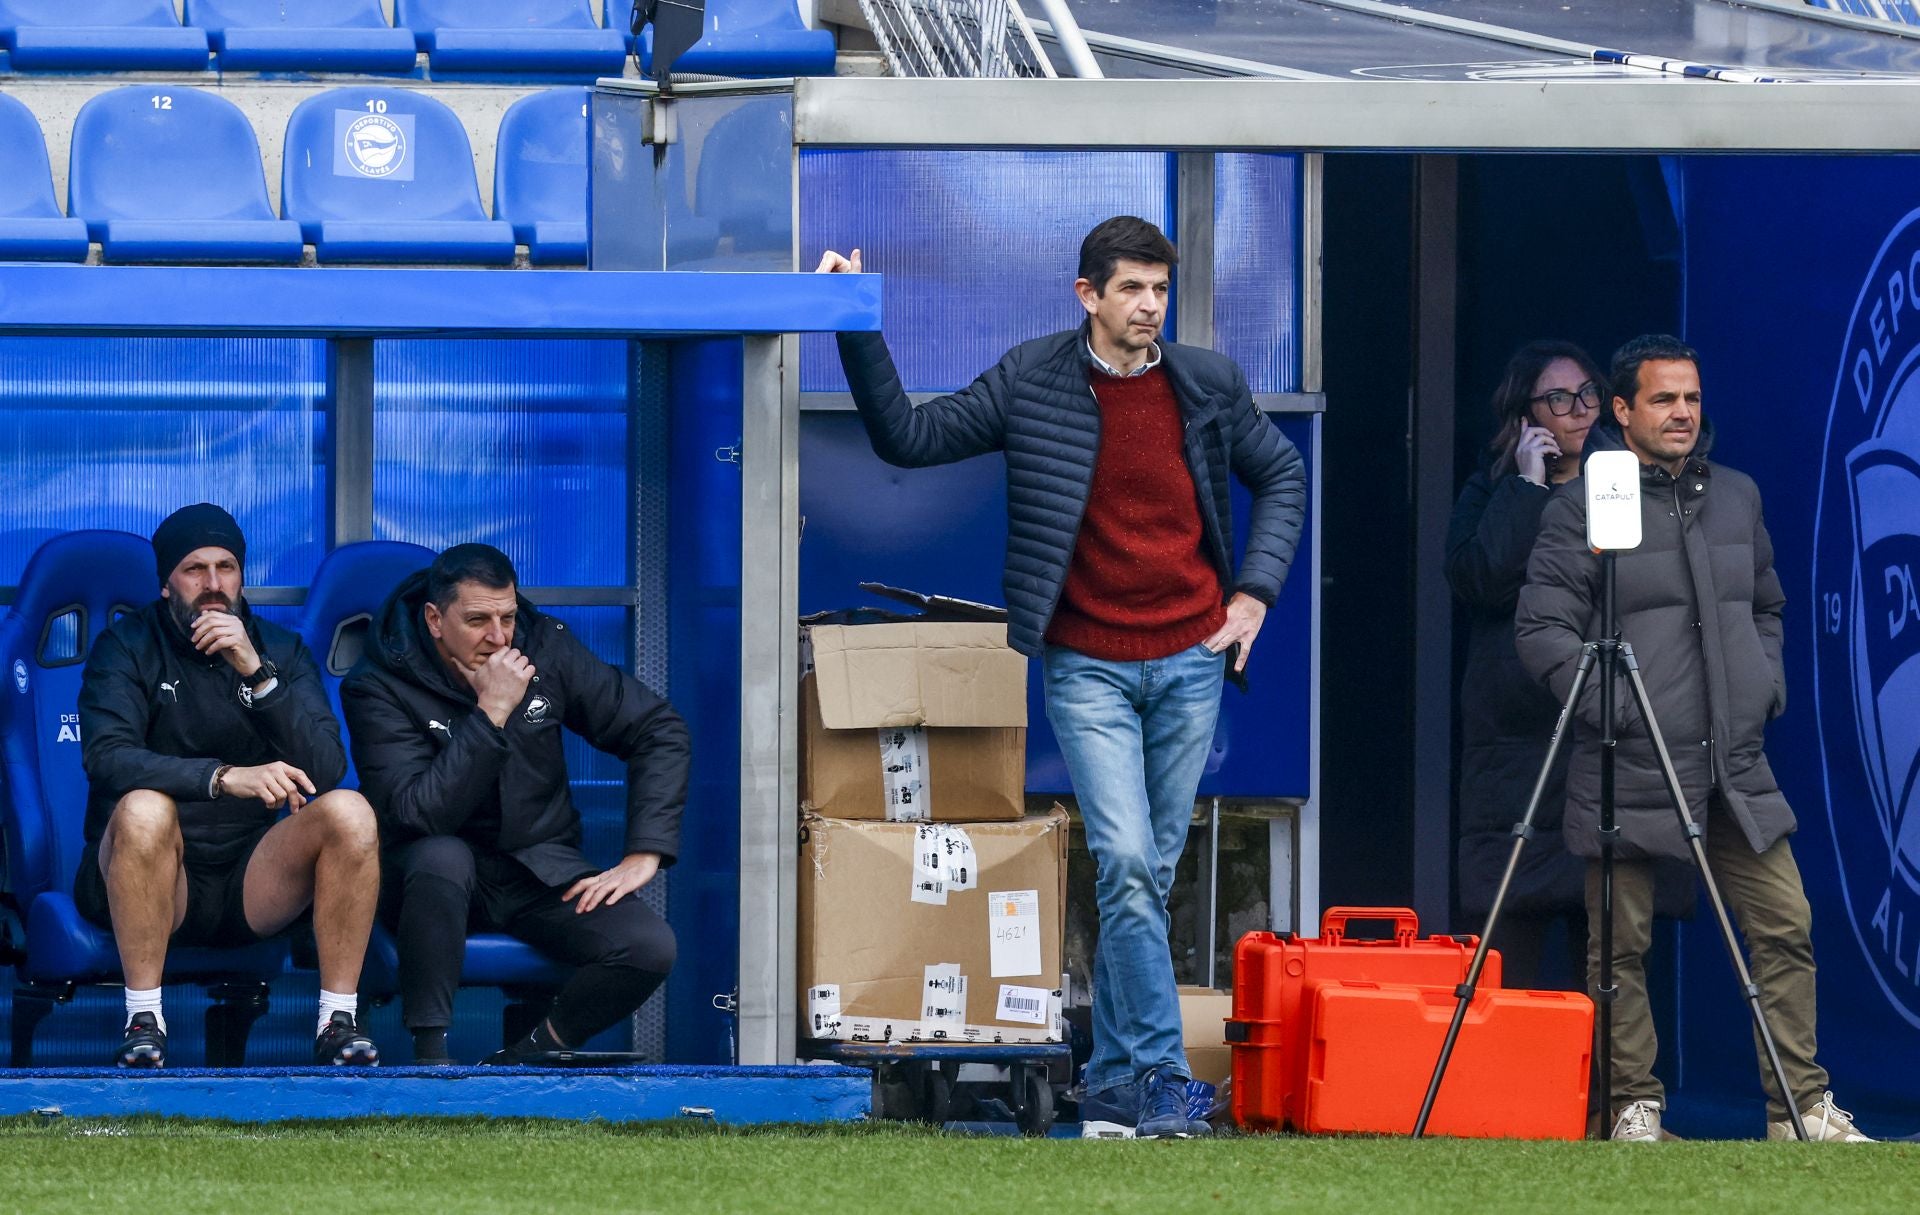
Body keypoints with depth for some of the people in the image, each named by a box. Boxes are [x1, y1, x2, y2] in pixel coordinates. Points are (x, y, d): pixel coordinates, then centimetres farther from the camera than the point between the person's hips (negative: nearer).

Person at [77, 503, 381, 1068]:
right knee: (143, 807, -35)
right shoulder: (128, 646, -1)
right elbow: (106, 757, -21)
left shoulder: (283, 651, 8)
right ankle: (143, 1018, -26)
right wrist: (226, 778, -34)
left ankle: (339, 1018, -18)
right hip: (154, 882, -3)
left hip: (254, 883, 3)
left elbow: (326, 770, -8)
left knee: (349, 810, -22)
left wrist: (257, 673, -20)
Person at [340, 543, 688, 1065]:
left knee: (651, 948, -23)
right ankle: (429, 1056, -32)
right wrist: (491, 715, -28)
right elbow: (418, 815, -26)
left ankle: (527, 1059, -5)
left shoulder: (545, 647, -3)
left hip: (543, 868, 3)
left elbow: (660, 730, 3)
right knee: (440, 856, -40)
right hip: (440, 879, -3)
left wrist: (644, 855, -7)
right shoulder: (378, 688, -14)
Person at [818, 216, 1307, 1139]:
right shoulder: (1031, 382, -4)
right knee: (1127, 864, -16)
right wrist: (858, 331, -10)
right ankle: (1159, 1078, -12)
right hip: (1088, 666, -3)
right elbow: (906, 438, 0)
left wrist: (1254, 593, 6)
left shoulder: (1208, 385, 2)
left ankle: (1113, 1083, 15)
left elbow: (1282, 476, 17)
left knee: (1150, 873, 7)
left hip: (1189, 661, 3)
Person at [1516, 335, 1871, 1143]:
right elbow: (1541, 627, -9)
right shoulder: (1581, 509, -5)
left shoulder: (1736, 497, 14)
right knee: (1622, 947, 0)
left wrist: (1770, 682, 12)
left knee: (1785, 927, 2)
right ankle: (1634, 1107, 10)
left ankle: (1800, 1106, 8)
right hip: (1629, 770, -5)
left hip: (1736, 769, 5)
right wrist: (1604, 702, -17)